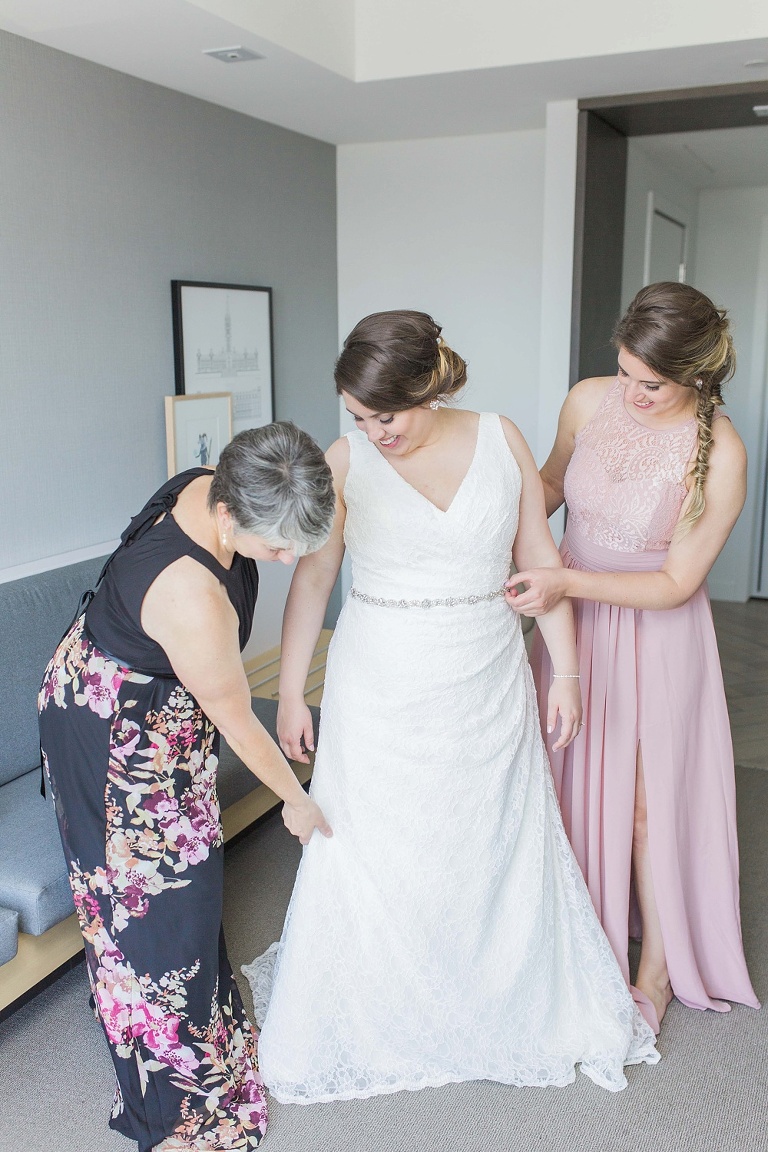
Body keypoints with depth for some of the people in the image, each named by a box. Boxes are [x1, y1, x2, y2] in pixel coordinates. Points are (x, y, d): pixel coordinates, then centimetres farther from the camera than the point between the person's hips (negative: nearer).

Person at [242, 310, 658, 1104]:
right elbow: (312, 578, -3)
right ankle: (359, 1023, 33)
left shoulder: (502, 441, -3)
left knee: (501, 850, 15)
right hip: (382, 695, -1)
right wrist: (290, 691, -2)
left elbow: (539, 557, 2)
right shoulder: (344, 464, -8)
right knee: (373, 856, 8)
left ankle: (533, 1008, 40)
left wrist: (565, 671, 1)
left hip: (488, 688, 2)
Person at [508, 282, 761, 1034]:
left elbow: (676, 583, -18)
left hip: (654, 637, -4)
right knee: (568, 783, 15)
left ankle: (657, 972, 29)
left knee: (648, 802, 7)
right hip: (572, 623, 4)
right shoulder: (588, 401, -10)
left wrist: (567, 582, -27)